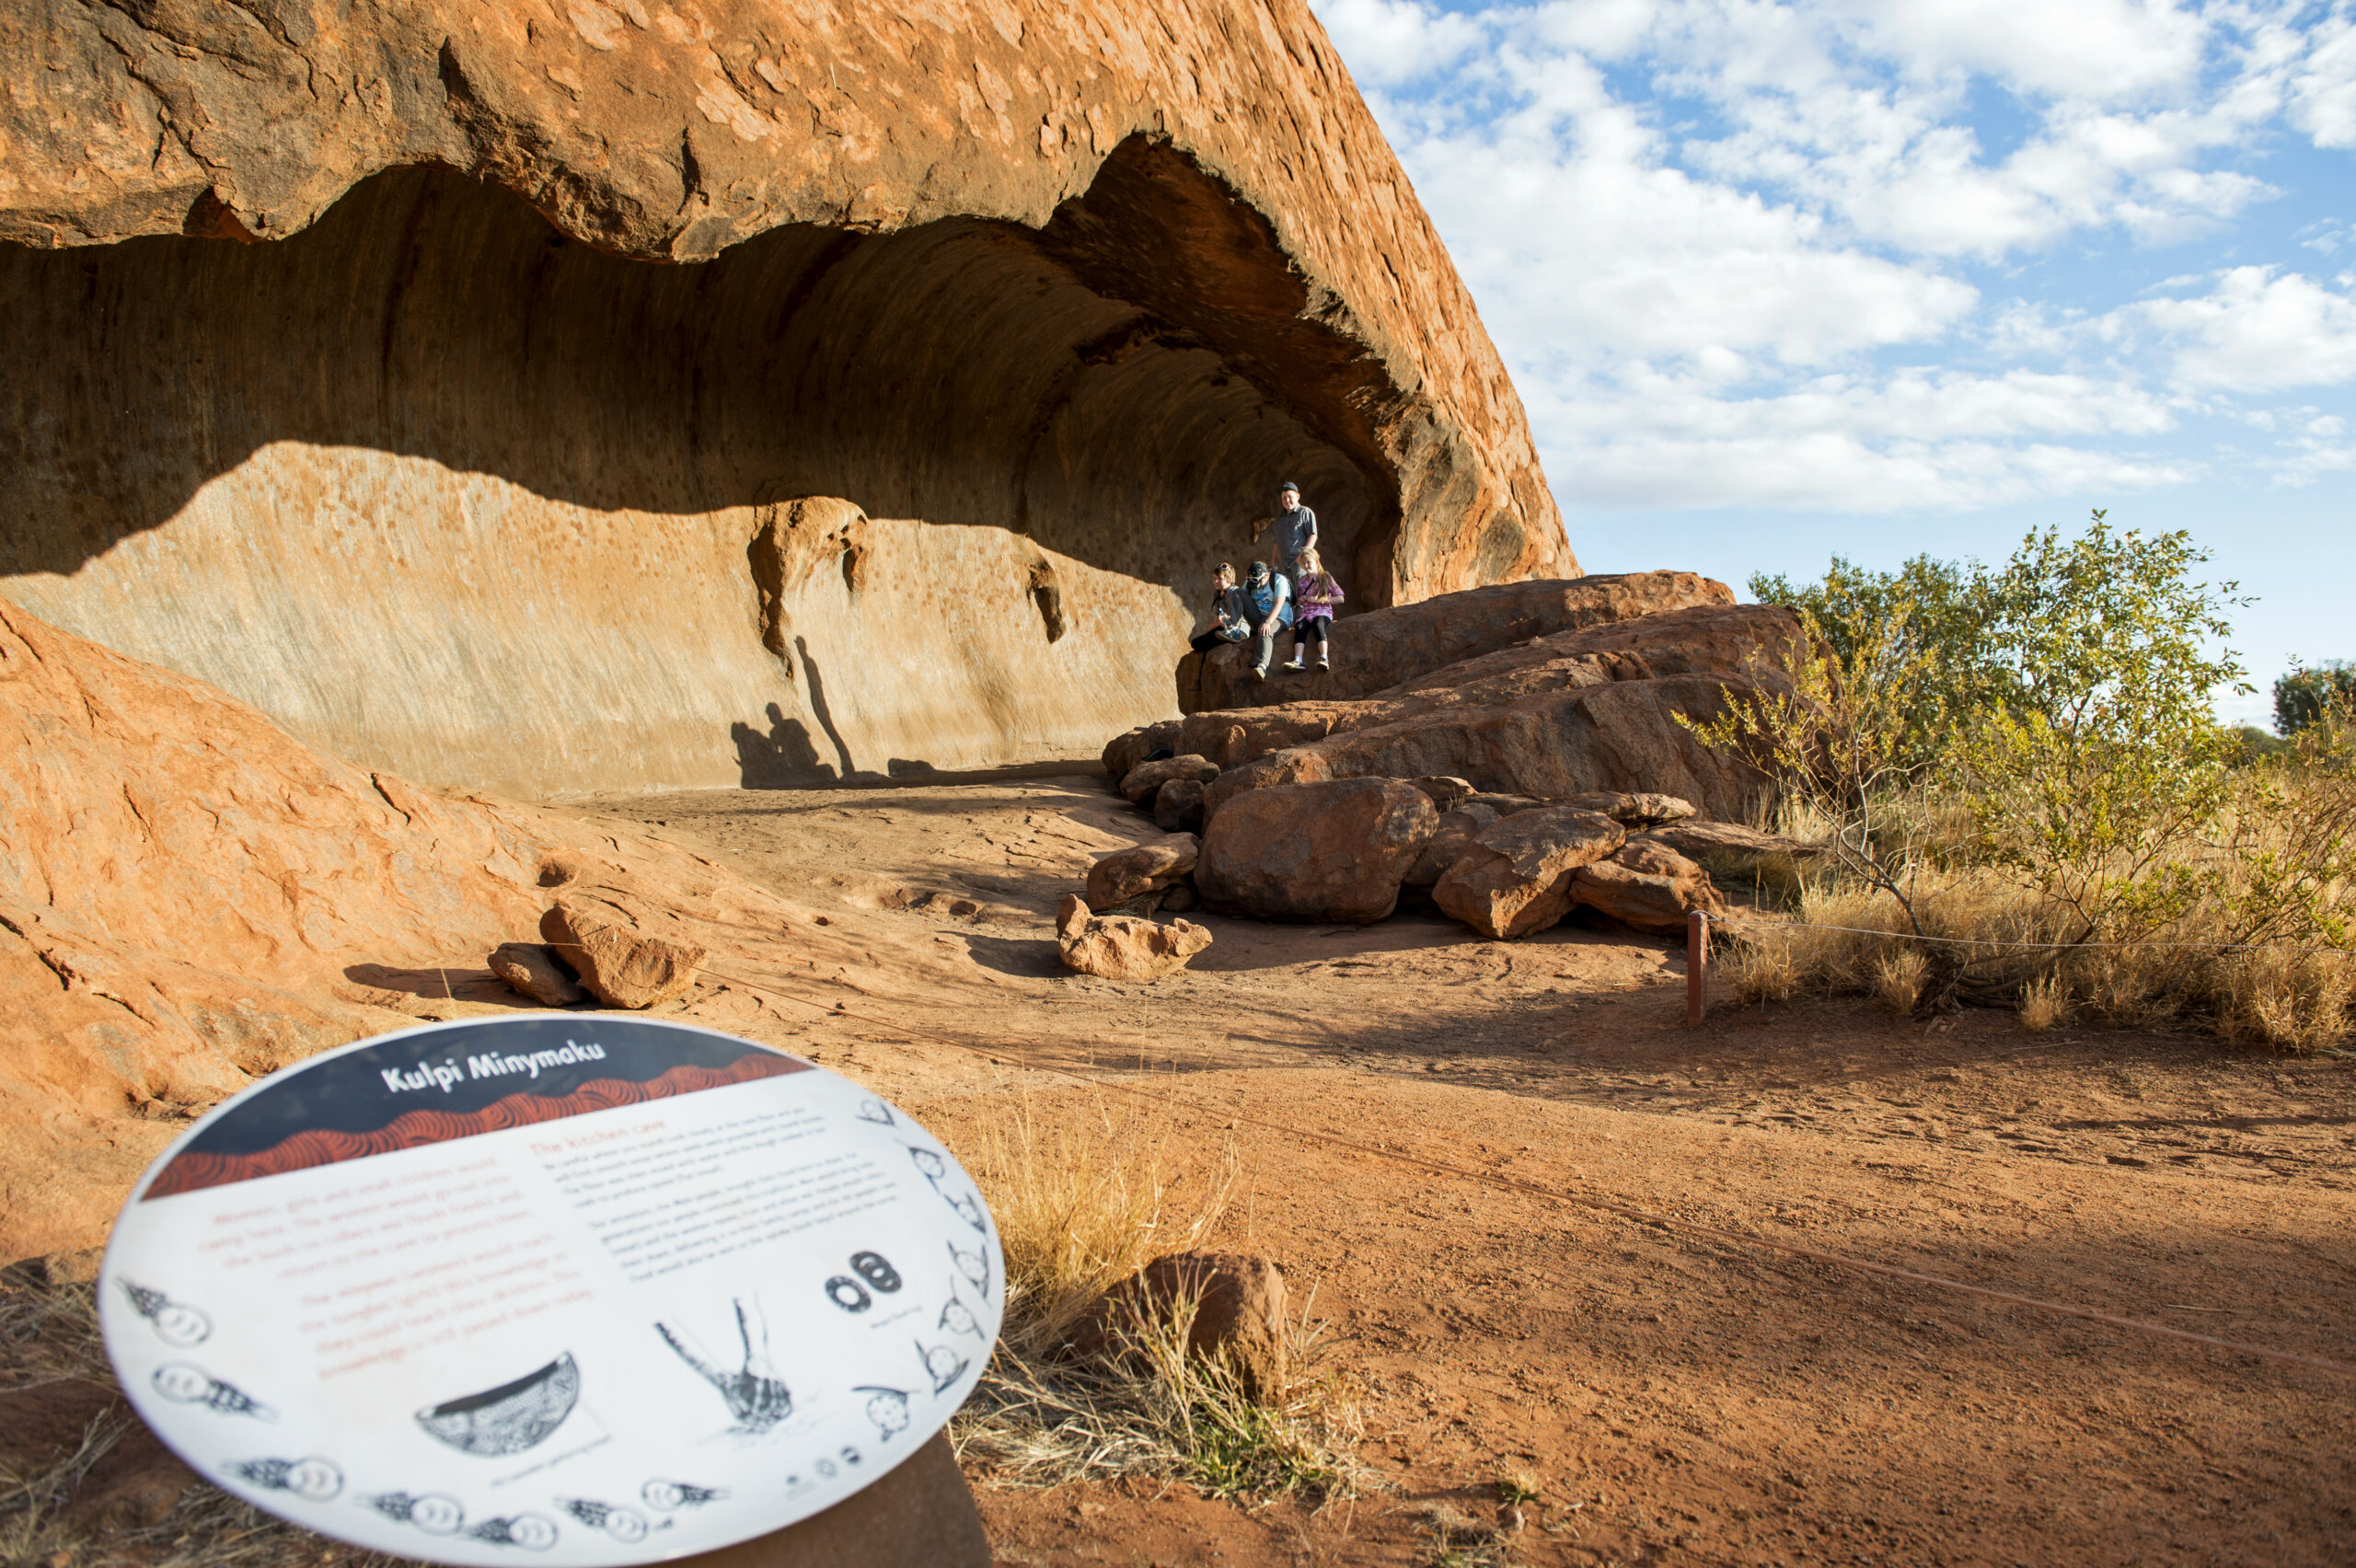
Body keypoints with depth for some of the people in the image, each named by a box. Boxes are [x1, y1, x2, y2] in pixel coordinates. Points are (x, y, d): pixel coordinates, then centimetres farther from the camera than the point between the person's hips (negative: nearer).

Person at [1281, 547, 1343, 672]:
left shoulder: (1325, 577, 6)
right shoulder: (1301, 581, 20)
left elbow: (1340, 598, 2)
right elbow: (1297, 601, 33)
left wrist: (1319, 600, -5)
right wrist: (1300, 600, 7)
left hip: (1322, 611, -3)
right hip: (1305, 612, 3)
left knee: (1318, 625, -38)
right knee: (1300, 627, -30)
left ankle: (1324, 659, -50)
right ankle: (1297, 661, -47)